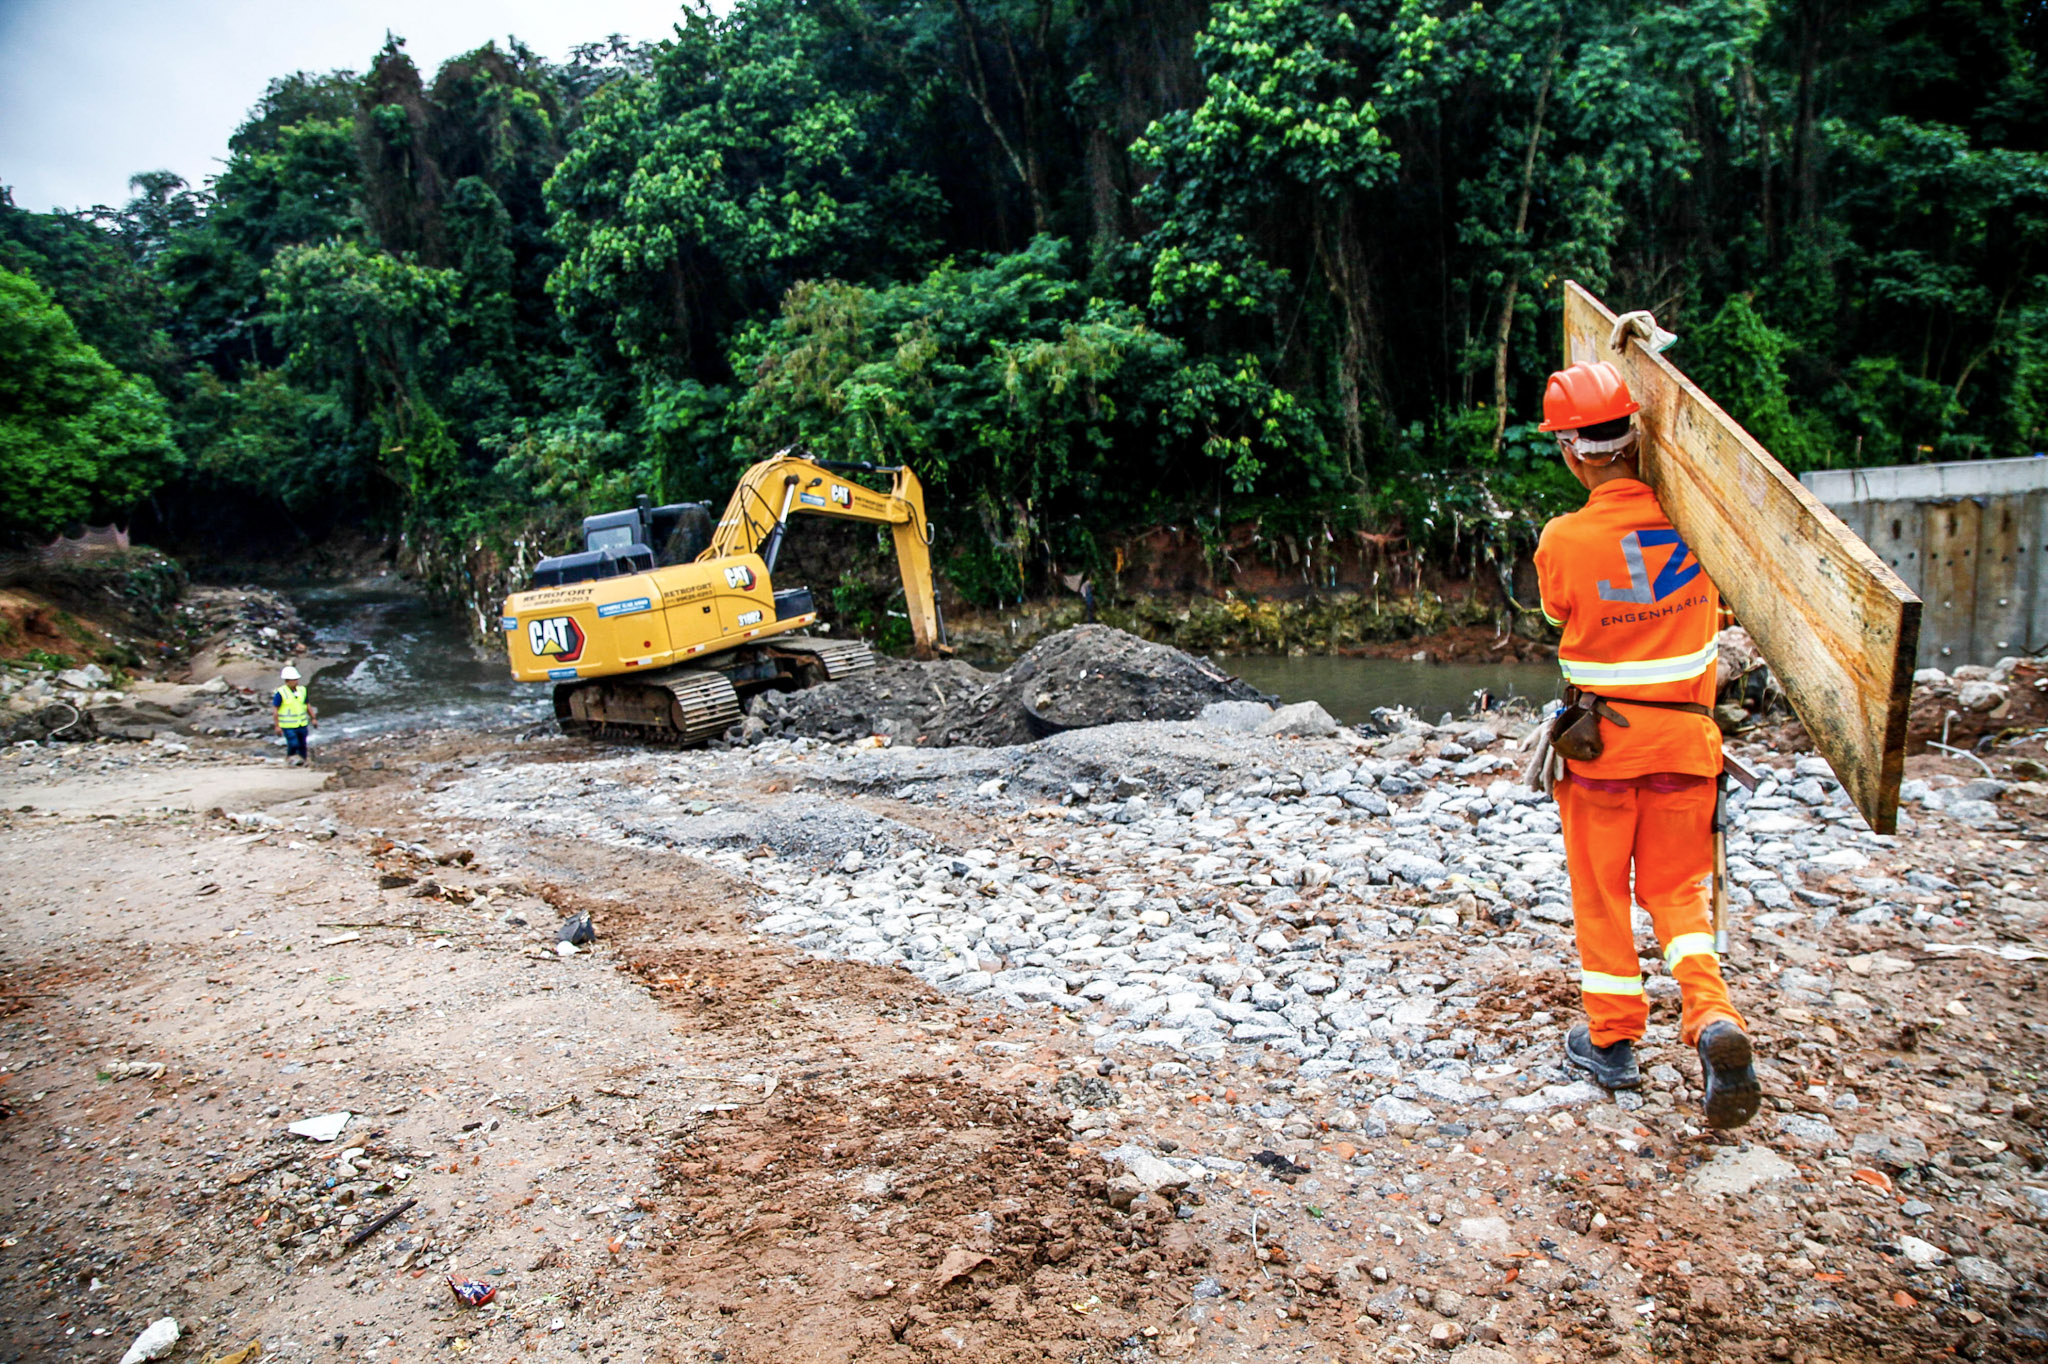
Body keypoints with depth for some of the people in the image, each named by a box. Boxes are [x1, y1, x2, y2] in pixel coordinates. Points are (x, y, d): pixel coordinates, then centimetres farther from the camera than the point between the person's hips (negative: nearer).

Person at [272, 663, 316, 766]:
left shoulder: (302, 690, 4)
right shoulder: (280, 693, -12)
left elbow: (307, 706, 14)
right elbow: (275, 709, -9)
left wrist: (313, 718, 11)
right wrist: (277, 726, -10)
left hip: (302, 724, 5)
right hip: (288, 726, -5)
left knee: (302, 744, 8)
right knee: (293, 744, -10)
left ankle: (304, 760, 22)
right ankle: (290, 756, 18)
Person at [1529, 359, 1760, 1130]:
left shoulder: (1562, 543, -17)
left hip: (1600, 739, -2)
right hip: (1686, 736, 3)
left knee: (1601, 893, 13)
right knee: (1677, 887, 17)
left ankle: (1612, 1042, 23)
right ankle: (1713, 1019, -3)